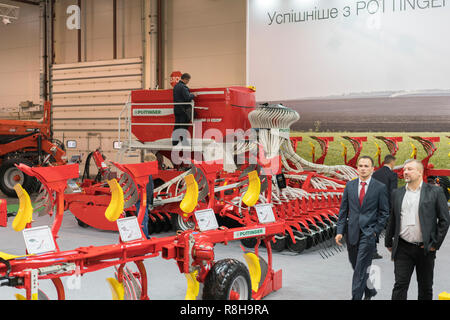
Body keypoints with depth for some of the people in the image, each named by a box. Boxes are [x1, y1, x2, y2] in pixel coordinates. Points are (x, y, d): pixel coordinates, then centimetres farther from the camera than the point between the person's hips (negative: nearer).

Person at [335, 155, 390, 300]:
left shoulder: (380, 188, -2)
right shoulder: (350, 185, 7)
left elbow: (384, 212, 1)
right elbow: (343, 210, 8)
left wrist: (375, 231, -8)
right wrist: (340, 231, 1)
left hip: (368, 233, -4)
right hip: (352, 232, 4)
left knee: (360, 269, -7)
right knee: (356, 266, 14)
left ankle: (356, 297, -2)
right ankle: (370, 291, 36)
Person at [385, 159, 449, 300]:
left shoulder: (435, 192, -2)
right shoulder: (397, 193, 8)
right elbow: (392, 220, 13)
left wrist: (435, 244, -7)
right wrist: (388, 243, 12)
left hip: (425, 249, -1)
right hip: (403, 249, 2)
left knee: (426, 287, 11)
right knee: (400, 285, -2)